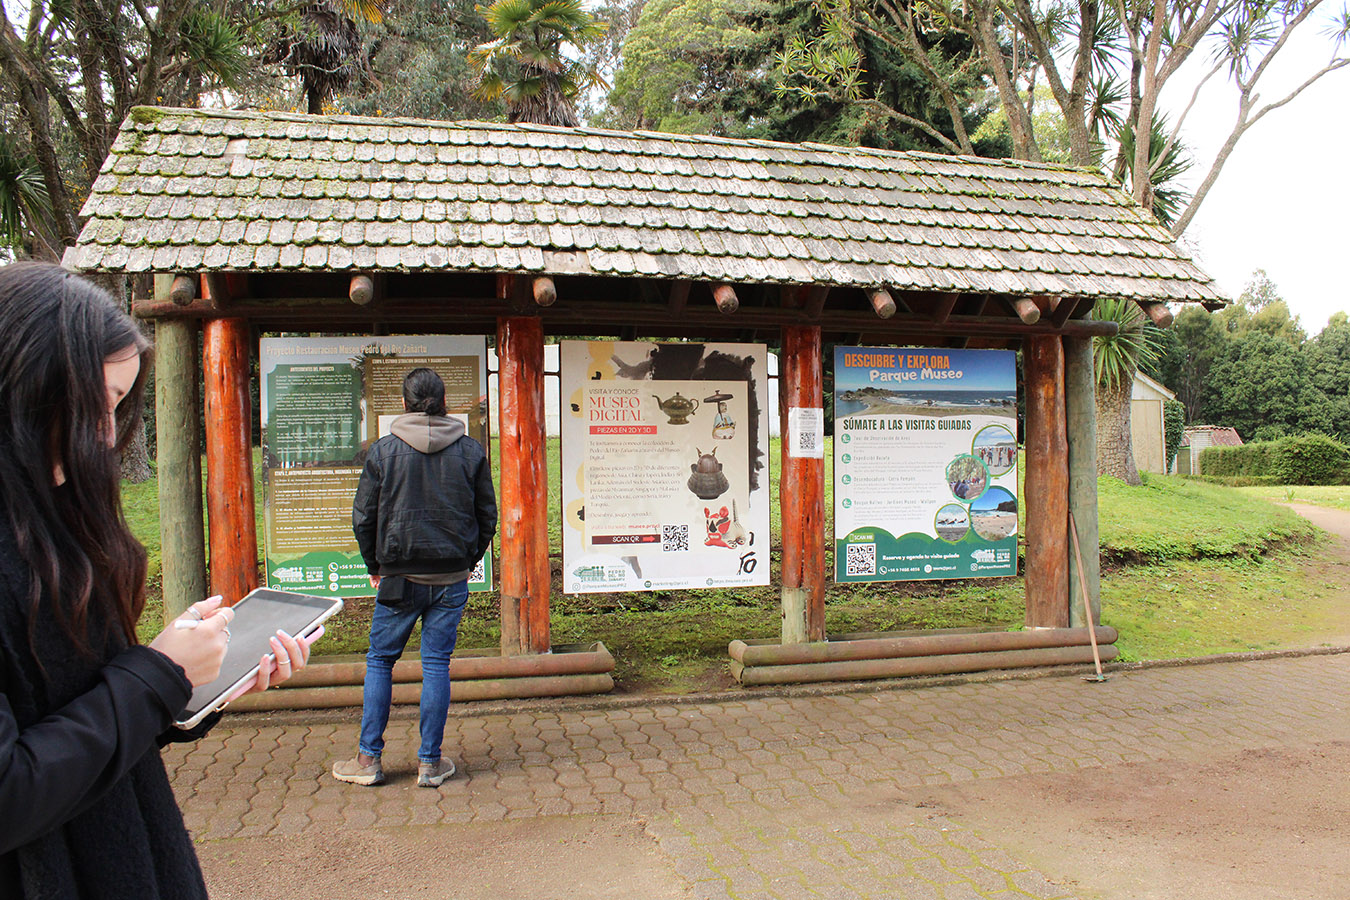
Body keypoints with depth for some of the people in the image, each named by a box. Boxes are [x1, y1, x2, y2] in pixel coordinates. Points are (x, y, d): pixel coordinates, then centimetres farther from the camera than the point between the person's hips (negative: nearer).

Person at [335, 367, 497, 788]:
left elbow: (363, 517, -1)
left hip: (399, 578, -1)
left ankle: (369, 758, 16)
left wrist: (375, 566, 12)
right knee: (437, 664, 7)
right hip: (451, 579, 1)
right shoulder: (470, 451, 0)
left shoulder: (383, 450, -4)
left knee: (380, 661, 12)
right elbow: (487, 516, 5)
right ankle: (431, 762, 12)